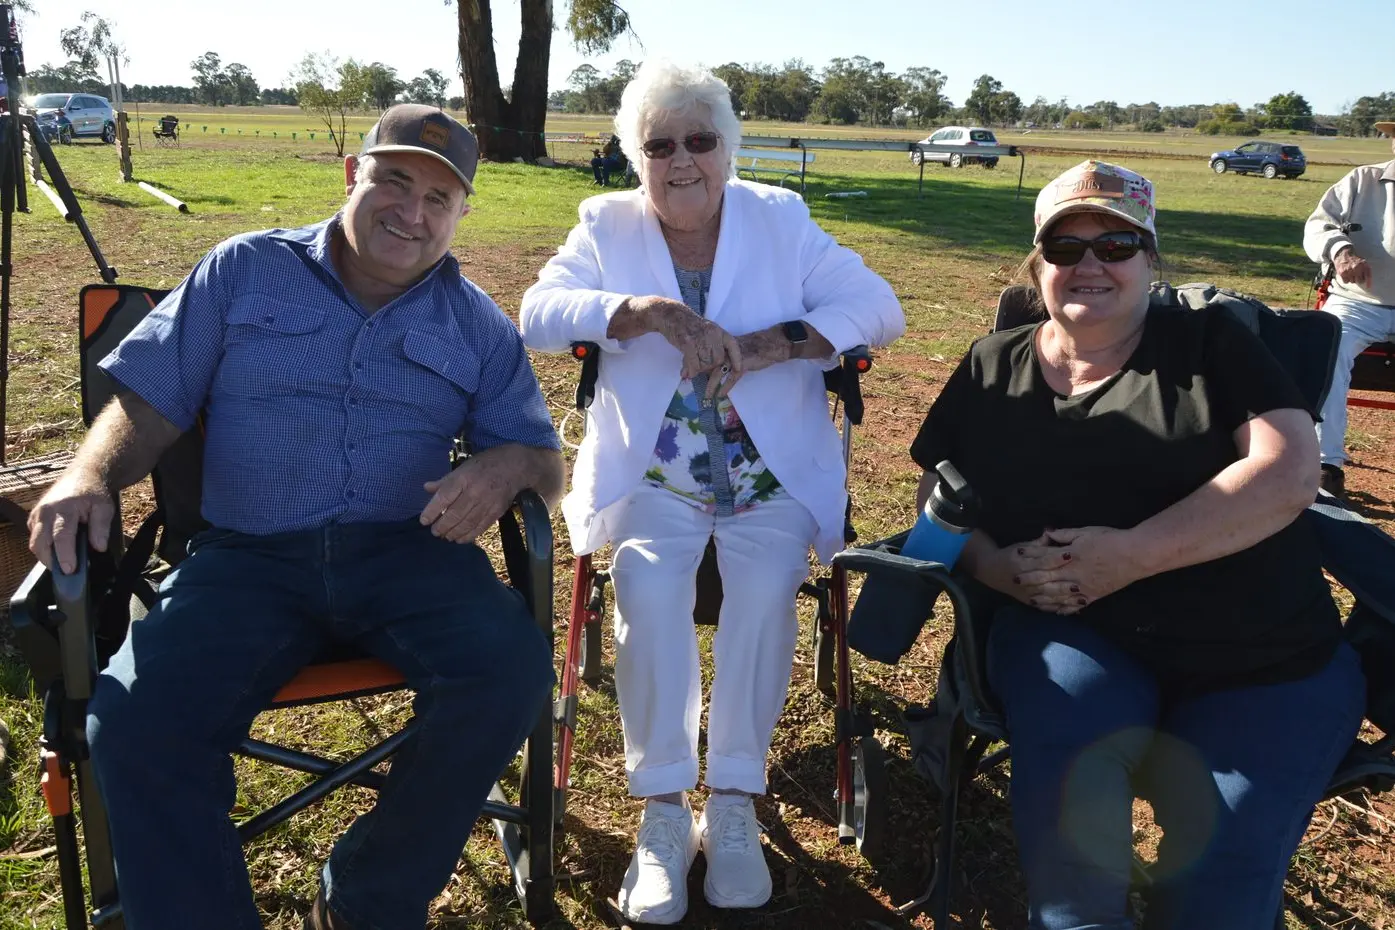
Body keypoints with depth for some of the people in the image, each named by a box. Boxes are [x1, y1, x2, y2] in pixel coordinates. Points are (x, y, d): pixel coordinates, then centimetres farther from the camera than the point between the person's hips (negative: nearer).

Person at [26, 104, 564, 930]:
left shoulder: (478, 325, 14)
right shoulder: (244, 272, 13)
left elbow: (546, 464, 11)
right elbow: (151, 400, 9)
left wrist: (506, 466, -14)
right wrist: (90, 477, -12)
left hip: (407, 552, 1)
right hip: (249, 556, 0)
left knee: (514, 671, -27)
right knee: (136, 725, -27)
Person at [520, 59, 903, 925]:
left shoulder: (781, 218, 4)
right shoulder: (607, 225, 5)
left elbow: (878, 307, -7)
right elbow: (539, 311, -10)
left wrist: (767, 345, -24)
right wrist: (643, 311, -28)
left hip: (773, 470, 0)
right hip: (653, 470, 0)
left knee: (766, 587, -27)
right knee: (648, 586, -27)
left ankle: (735, 804, -10)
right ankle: (663, 810, -12)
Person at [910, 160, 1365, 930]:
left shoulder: (1212, 343, 6)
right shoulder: (993, 368, 12)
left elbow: (1288, 473, -8)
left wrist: (1131, 555, -18)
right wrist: (998, 566, -12)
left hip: (1264, 663, 0)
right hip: (1072, 635, 1)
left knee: (1224, 868, -19)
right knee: (1069, 783, -29)